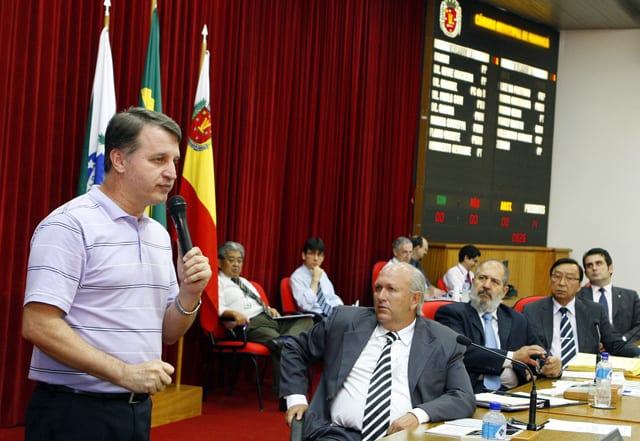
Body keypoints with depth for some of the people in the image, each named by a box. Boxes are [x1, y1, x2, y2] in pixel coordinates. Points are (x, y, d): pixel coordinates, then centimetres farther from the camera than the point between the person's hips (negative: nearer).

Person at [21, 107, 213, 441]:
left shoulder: (159, 234, 12)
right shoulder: (69, 225, -12)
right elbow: (38, 326, -19)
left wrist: (189, 294, -5)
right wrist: (124, 372, -22)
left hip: (139, 410, 8)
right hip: (75, 413, -7)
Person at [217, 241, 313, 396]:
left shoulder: (244, 282, 32)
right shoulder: (218, 282, 6)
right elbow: (218, 309, -9)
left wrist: (269, 309, 10)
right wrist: (234, 313, -29)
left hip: (268, 318, 9)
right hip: (249, 325, -9)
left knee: (306, 320, -12)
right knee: (281, 347, -33)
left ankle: (286, 340, -38)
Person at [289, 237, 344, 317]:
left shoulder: (322, 274, 17)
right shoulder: (297, 277, -6)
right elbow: (305, 305, -18)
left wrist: (341, 309, 1)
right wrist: (315, 280, -15)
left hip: (332, 313, 7)